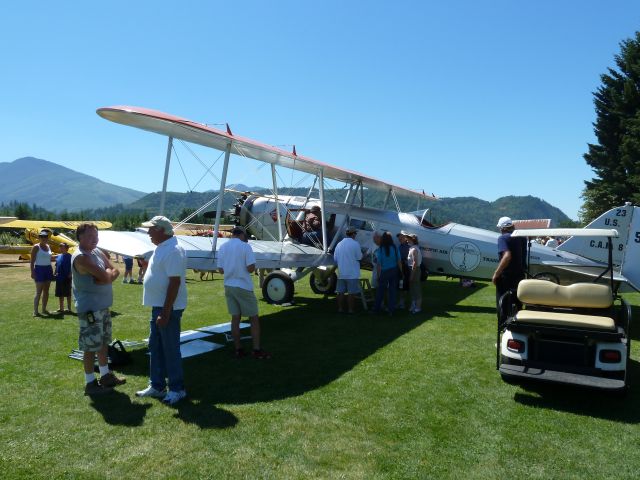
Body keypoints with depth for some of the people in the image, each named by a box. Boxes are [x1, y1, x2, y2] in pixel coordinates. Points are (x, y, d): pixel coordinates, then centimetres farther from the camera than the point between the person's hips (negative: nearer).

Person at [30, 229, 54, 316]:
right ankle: (35, 311, -2)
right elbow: (32, 261, -9)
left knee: (46, 291, 9)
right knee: (39, 291, -6)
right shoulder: (36, 247, -6)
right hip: (39, 269, -6)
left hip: (48, 269, 6)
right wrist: (32, 272, -15)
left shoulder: (48, 246, 11)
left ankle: (44, 309, 17)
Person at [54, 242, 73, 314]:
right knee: (60, 294, 14)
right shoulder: (58, 256, 10)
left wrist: (70, 274, -16)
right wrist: (55, 274, 7)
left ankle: (69, 308, 10)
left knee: (68, 294, 2)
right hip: (59, 278, 7)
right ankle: (61, 308, 24)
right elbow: (56, 266, 17)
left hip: (66, 278, -7)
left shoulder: (69, 256, -9)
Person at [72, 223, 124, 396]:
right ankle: (90, 383, 11)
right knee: (91, 346, 0)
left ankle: (105, 375, 32)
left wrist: (107, 275, -16)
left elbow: (115, 271, 4)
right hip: (90, 309, -9)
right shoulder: (81, 257, -19)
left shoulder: (97, 252, 9)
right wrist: (108, 273, -2)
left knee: (103, 342, 18)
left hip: (103, 306, 9)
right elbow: (105, 276, -24)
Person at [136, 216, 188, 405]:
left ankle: (177, 389, 14)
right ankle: (157, 386, 30)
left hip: (168, 308, -10)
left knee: (170, 349, 1)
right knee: (155, 347, 17)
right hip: (157, 305, 10)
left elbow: (175, 283, -25)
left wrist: (165, 313, -25)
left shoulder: (173, 251, -21)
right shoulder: (161, 248, 12)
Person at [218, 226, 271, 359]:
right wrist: (249, 268, 5)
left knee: (235, 318, 12)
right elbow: (251, 268, -17)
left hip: (229, 286, 6)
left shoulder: (222, 248, 6)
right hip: (243, 287, -6)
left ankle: (238, 350, 15)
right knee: (254, 318, 4)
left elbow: (221, 270, 8)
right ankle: (257, 350, 5)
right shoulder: (245, 246, -11)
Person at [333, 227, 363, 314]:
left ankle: (340, 309, 14)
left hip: (341, 273, 5)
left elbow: (335, 258, 9)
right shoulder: (355, 244, -11)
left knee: (340, 292, 10)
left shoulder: (339, 244, 5)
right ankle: (351, 309, 5)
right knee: (352, 293, 2)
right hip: (352, 274, -5)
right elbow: (359, 257, -8)